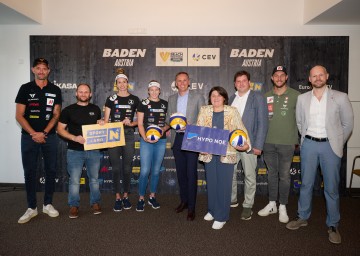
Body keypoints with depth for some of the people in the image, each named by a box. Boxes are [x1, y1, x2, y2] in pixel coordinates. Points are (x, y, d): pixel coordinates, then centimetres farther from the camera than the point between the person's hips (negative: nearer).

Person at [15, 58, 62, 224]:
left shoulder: (55, 90, 6)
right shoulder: (25, 89, 3)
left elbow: (56, 115, 2)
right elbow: (19, 115, -2)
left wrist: (44, 133, -9)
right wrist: (33, 134, -11)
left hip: (50, 136, 1)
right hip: (29, 136, -1)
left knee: (51, 170, 5)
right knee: (30, 172, 3)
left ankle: (48, 204, 18)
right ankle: (31, 208, 14)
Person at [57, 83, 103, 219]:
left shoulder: (96, 109, 9)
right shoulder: (68, 110, 0)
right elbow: (60, 129, -1)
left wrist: (101, 124, -2)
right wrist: (74, 138, -16)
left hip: (93, 150, 2)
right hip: (75, 151, -2)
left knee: (94, 179, 11)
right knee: (74, 180, 2)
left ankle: (95, 203, 25)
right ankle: (74, 206, 17)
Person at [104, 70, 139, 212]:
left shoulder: (134, 99, 7)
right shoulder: (111, 99, 7)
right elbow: (106, 120, 6)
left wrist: (131, 123, -10)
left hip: (128, 134, 0)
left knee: (127, 167, 6)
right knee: (116, 167, 2)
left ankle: (125, 196, 19)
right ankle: (117, 197, 11)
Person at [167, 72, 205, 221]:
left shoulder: (198, 98, 1)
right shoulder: (172, 99, 13)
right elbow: (168, 118, 17)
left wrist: (190, 126, -16)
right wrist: (171, 120, -6)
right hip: (177, 139, 4)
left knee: (191, 173, -4)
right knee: (180, 172, 12)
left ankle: (191, 207, 5)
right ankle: (184, 200, 27)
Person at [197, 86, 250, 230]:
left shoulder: (232, 111, 0)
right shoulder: (204, 111, 6)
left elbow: (241, 130, -1)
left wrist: (246, 144, -16)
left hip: (226, 153, -2)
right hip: (208, 153, 3)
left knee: (223, 184, 1)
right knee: (211, 183, 12)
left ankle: (221, 216, 15)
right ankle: (212, 210, 31)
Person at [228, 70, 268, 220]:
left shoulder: (258, 98, -3)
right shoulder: (232, 98, 12)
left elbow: (262, 123, -7)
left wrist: (258, 145, -13)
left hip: (249, 144, -4)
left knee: (250, 176, 5)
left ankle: (247, 206, 20)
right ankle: (232, 200, 30)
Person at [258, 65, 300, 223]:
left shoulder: (295, 95, -2)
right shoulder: (266, 96, 7)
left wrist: (298, 139, -3)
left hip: (287, 143, -2)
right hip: (268, 142, 3)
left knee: (284, 176, 6)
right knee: (272, 174, 13)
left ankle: (283, 207, 21)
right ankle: (272, 204, 26)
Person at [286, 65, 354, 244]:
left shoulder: (340, 97, -3)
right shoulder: (302, 98, 4)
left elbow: (348, 123, 3)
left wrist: (338, 143, 4)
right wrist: (306, 139, 10)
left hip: (330, 146, -2)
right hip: (309, 145, 2)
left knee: (331, 188, 5)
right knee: (306, 184, 12)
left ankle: (333, 225, 21)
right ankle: (302, 217, 28)